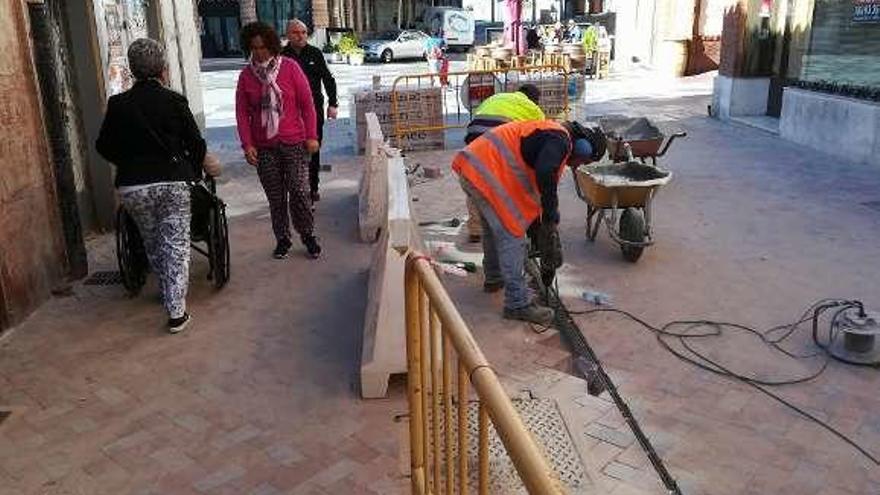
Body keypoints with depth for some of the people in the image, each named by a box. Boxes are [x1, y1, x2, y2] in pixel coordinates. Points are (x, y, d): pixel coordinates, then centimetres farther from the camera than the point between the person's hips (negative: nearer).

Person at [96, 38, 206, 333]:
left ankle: (168, 294, 36)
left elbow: (104, 147, 9)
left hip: (131, 187, 3)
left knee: (153, 245, 21)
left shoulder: (118, 104, 1)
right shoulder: (175, 102, -5)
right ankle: (176, 312, -1)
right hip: (172, 183, -3)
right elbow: (196, 145, 0)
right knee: (176, 247, 3)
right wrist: (193, 171, 18)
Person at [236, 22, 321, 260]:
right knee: (275, 196, 7)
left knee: (299, 191, -5)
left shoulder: (290, 67, -3)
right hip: (263, 147, 2)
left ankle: (308, 235, 14)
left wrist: (312, 136, -4)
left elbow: (307, 103, -1)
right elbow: (242, 113, 4)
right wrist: (247, 144, -4)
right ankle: (282, 238, 22)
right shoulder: (246, 75, 3)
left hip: (294, 142, -2)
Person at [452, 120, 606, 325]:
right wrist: (550, 213, -15)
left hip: (472, 165, 11)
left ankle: (494, 278, 44)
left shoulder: (550, 133, 22)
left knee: (494, 227, 26)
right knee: (511, 233, -7)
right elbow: (545, 174, -28)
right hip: (486, 173, -11)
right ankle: (518, 304, -4)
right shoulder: (560, 140, -10)